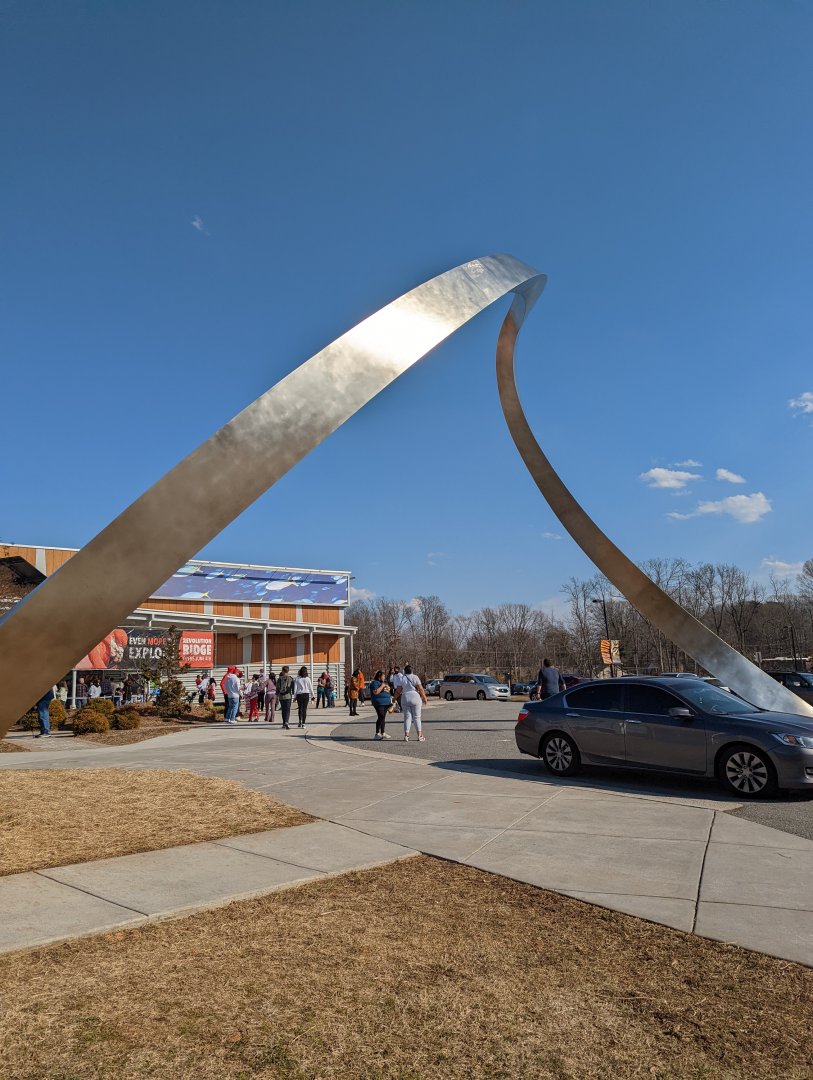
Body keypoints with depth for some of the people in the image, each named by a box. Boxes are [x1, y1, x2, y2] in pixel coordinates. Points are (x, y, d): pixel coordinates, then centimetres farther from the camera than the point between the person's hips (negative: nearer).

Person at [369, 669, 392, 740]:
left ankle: (383, 733, 15)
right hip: (379, 703, -8)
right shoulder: (375, 683, -9)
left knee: (383, 718, 11)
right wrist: (382, 686, -15)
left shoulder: (385, 682, 18)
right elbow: (376, 692, -21)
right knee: (380, 717, -13)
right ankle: (377, 734, -10)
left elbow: (388, 689, 31)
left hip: (386, 702, 8)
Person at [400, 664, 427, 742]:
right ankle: (420, 735, 3)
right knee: (417, 717, 4)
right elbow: (420, 689, -9)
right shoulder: (415, 677, -3)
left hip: (405, 698, 2)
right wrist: (424, 697, 0)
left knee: (407, 717, 7)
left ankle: (406, 735, -1)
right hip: (415, 698, -2)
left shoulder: (401, 678, 4)